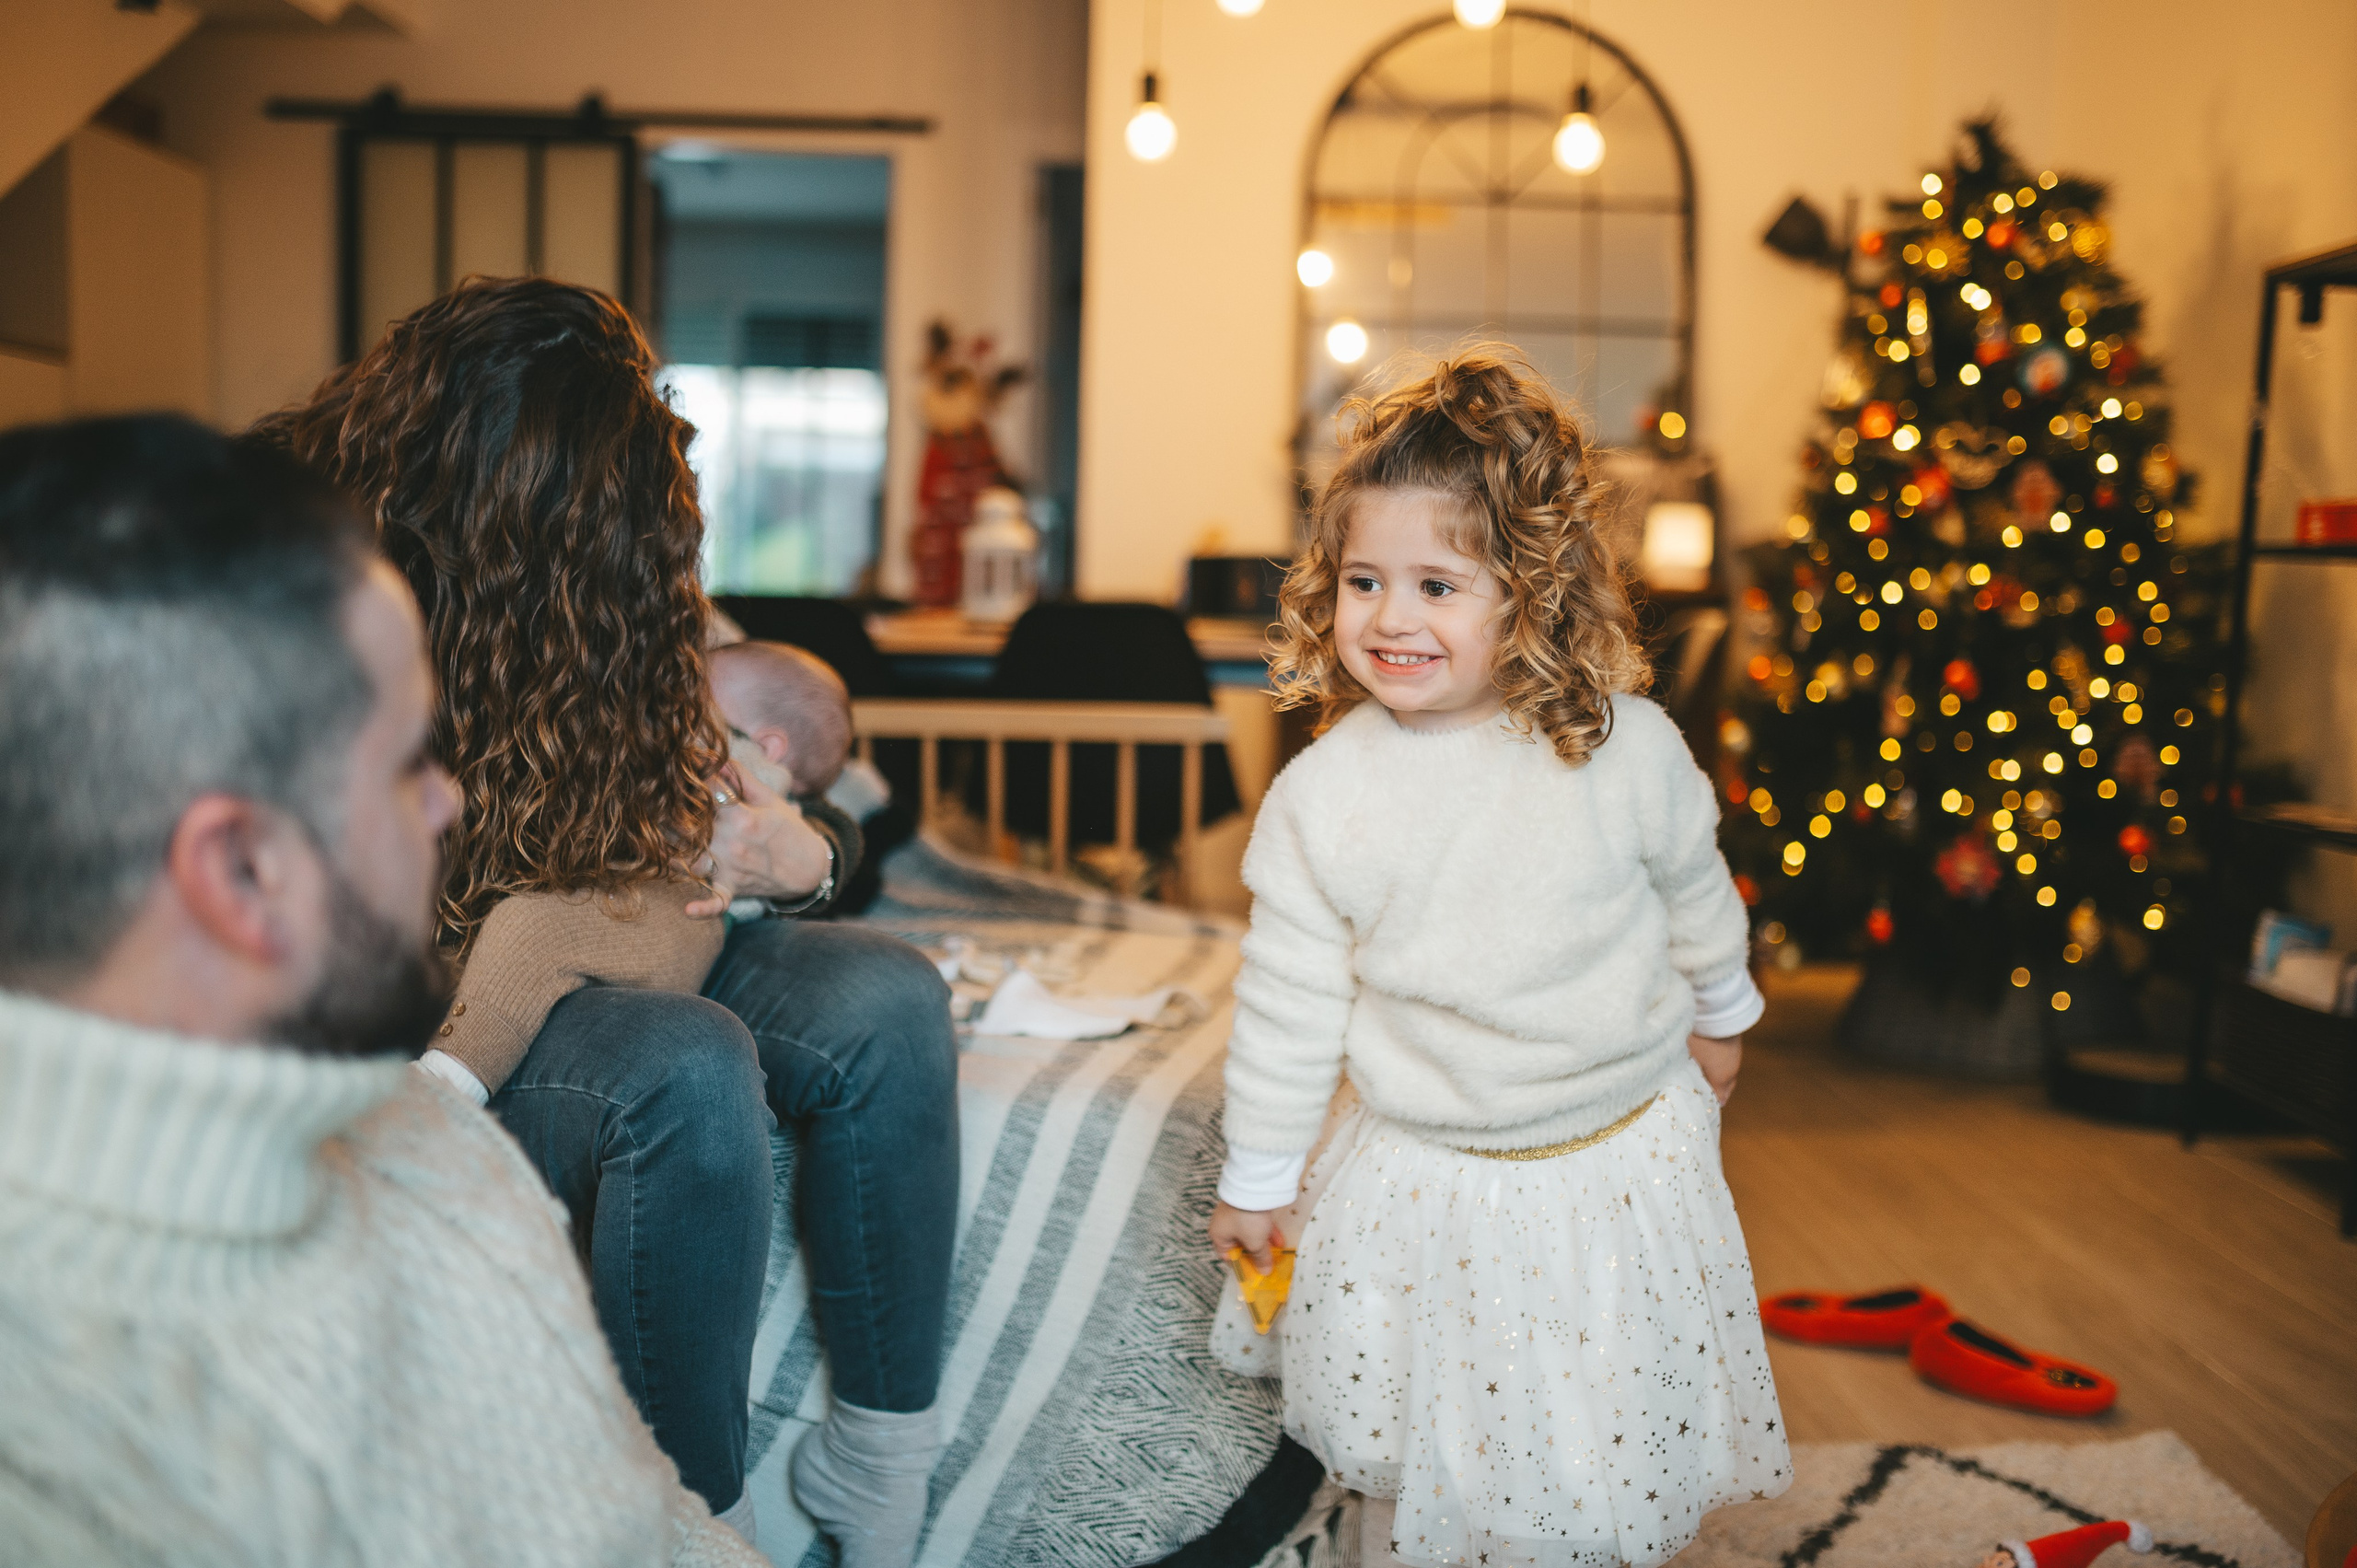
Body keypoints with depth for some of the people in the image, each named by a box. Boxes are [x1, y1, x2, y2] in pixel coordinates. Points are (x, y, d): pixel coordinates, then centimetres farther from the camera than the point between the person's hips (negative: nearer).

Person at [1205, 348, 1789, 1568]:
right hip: (1424, 1191, 0)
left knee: (1615, 1468, 16)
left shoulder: (1628, 747, -15)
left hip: (1620, 1163, 1)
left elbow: (1695, 892, 5)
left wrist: (1719, 1010, 21)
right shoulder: (1320, 796, -15)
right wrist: (1256, 1178, 2)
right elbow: (1288, 1002, -6)